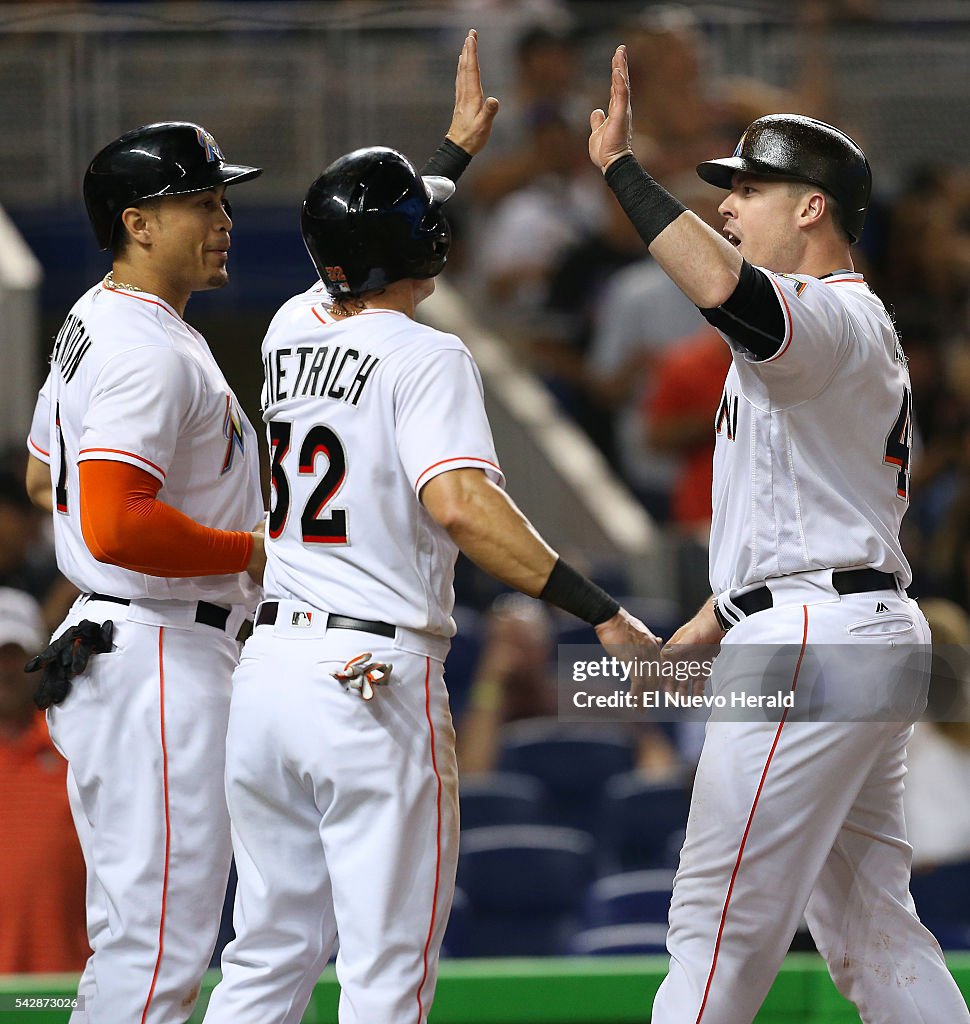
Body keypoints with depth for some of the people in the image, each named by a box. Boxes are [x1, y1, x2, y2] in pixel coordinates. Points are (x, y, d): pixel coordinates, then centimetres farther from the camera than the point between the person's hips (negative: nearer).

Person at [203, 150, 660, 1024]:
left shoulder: (292, 333, 12)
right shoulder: (426, 357, -8)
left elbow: (356, 274, 35)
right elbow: (459, 503, -24)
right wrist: (601, 612, -25)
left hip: (266, 666, 7)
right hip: (374, 681, -7)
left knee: (272, 953, 13)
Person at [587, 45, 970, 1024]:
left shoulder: (836, 317, -12)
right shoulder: (855, 331, 23)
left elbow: (722, 288, -35)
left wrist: (621, 168, -28)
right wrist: (707, 625, 22)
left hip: (815, 645, -11)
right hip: (870, 629, 11)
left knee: (720, 923, -9)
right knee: (871, 932, 12)